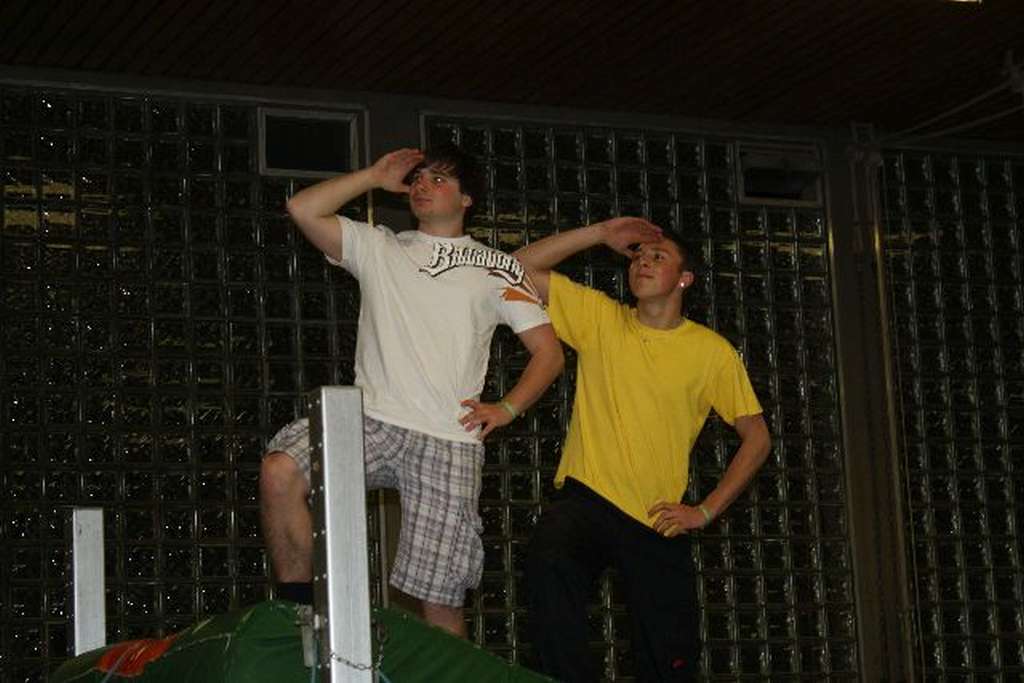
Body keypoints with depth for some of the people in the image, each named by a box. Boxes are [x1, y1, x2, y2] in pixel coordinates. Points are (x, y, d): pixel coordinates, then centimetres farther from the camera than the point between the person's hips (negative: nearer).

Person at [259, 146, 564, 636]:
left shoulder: (496, 268, 16)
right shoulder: (378, 248, 19)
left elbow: (548, 351, 12)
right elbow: (304, 209, 6)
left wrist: (506, 408, -2)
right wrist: (376, 177, 14)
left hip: (448, 442, -1)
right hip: (372, 417, 1)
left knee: (440, 596, -6)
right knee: (279, 470, -27)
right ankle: (297, 611, -14)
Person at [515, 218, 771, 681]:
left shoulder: (713, 352, 3)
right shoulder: (599, 318, 6)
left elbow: (756, 438, 7)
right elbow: (523, 266, 4)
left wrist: (706, 511, -1)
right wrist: (602, 234, 1)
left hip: (658, 522, 1)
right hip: (585, 499, -1)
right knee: (548, 565, -36)